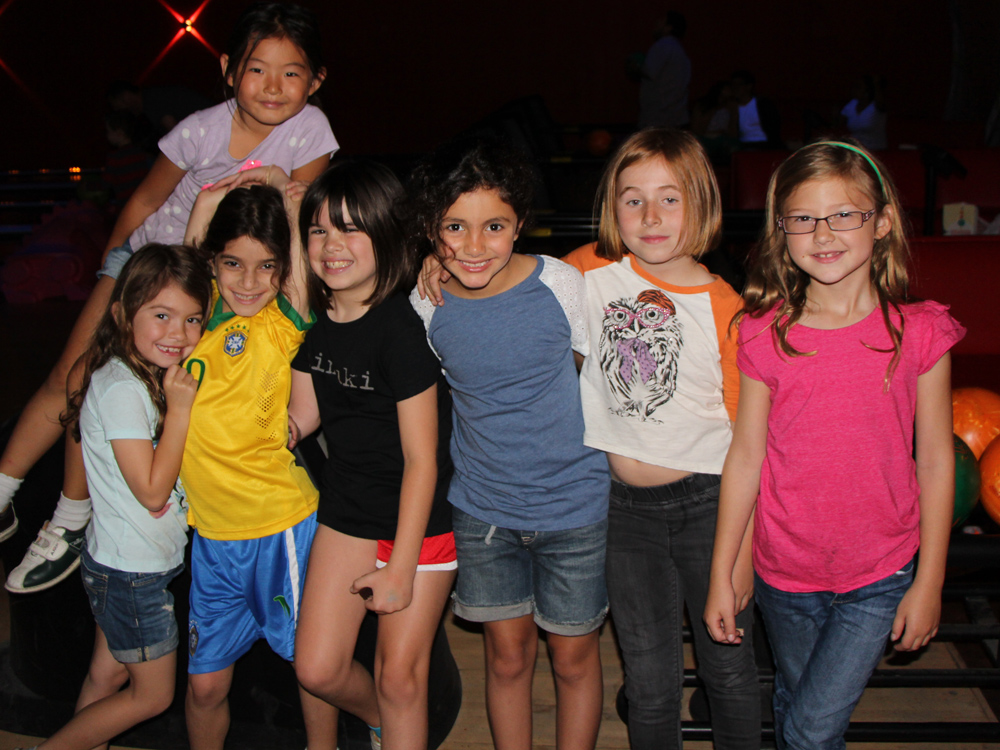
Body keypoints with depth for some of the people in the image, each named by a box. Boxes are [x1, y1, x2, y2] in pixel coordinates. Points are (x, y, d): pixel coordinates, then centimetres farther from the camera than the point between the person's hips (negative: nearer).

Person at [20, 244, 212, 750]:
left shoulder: (154, 374, 4)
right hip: (132, 570, -8)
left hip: (127, 562, 8)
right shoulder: (120, 389, -25)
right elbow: (152, 490, -23)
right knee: (154, 694, 7)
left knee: (108, 675, 20)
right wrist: (180, 407, -24)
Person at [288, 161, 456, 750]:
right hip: (347, 510, 6)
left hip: (420, 520, -6)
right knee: (318, 669, 10)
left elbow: (421, 461, -20)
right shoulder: (314, 319, -2)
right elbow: (302, 416, 8)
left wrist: (400, 569, -16)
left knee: (399, 676, 5)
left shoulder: (401, 328, -24)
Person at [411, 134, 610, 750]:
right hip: (483, 507, 2)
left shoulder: (560, 283, -17)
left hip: (574, 503, -2)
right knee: (508, 654, 16)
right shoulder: (426, 304, -9)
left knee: (574, 655, 14)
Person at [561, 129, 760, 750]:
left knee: (729, 668, 15)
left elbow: (745, 439, -6)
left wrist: (740, 547, -7)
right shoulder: (590, 272, -4)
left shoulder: (723, 307, -9)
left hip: (708, 502, -1)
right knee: (651, 682, 13)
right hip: (625, 506, 2)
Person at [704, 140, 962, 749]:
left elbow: (936, 462, -3)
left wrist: (929, 582, -1)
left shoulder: (919, 333, -10)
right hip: (785, 573, 2)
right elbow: (745, 457, -4)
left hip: (881, 578, -1)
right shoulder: (766, 338, -8)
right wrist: (721, 575, 0)